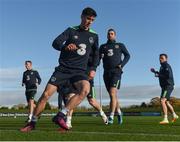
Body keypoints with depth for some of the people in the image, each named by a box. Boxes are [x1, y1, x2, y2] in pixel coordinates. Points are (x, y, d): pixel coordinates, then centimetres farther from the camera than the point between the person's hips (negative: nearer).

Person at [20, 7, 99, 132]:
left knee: (85, 89, -31)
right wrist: (65, 47, -33)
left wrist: (93, 69, 11)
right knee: (46, 94, -9)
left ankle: (60, 116, -26)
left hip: (79, 71, 1)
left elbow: (96, 53, 24)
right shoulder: (71, 30, 2)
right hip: (63, 69, -1)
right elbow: (55, 43, -11)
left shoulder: (94, 36, 11)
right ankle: (32, 123, 10)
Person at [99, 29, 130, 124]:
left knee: (112, 93, -20)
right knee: (113, 95, 8)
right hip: (107, 72, 3)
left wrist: (122, 64, -1)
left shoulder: (120, 45, 13)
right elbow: (98, 58, 10)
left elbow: (127, 55, 16)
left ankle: (111, 116, -18)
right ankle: (119, 113, 27)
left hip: (116, 72, -3)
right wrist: (100, 56, -14)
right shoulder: (103, 46, 16)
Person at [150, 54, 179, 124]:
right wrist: (155, 72, 15)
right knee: (166, 102, 21)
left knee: (162, 101, -23)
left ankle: (165, 119, -26)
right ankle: (174, 115, 39)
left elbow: (168, 76, -25)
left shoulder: (166, 66, -12)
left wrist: (158, 75, -18)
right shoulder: (162, 66, 17)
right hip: (164, 87, 11)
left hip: (168, 86, -11)